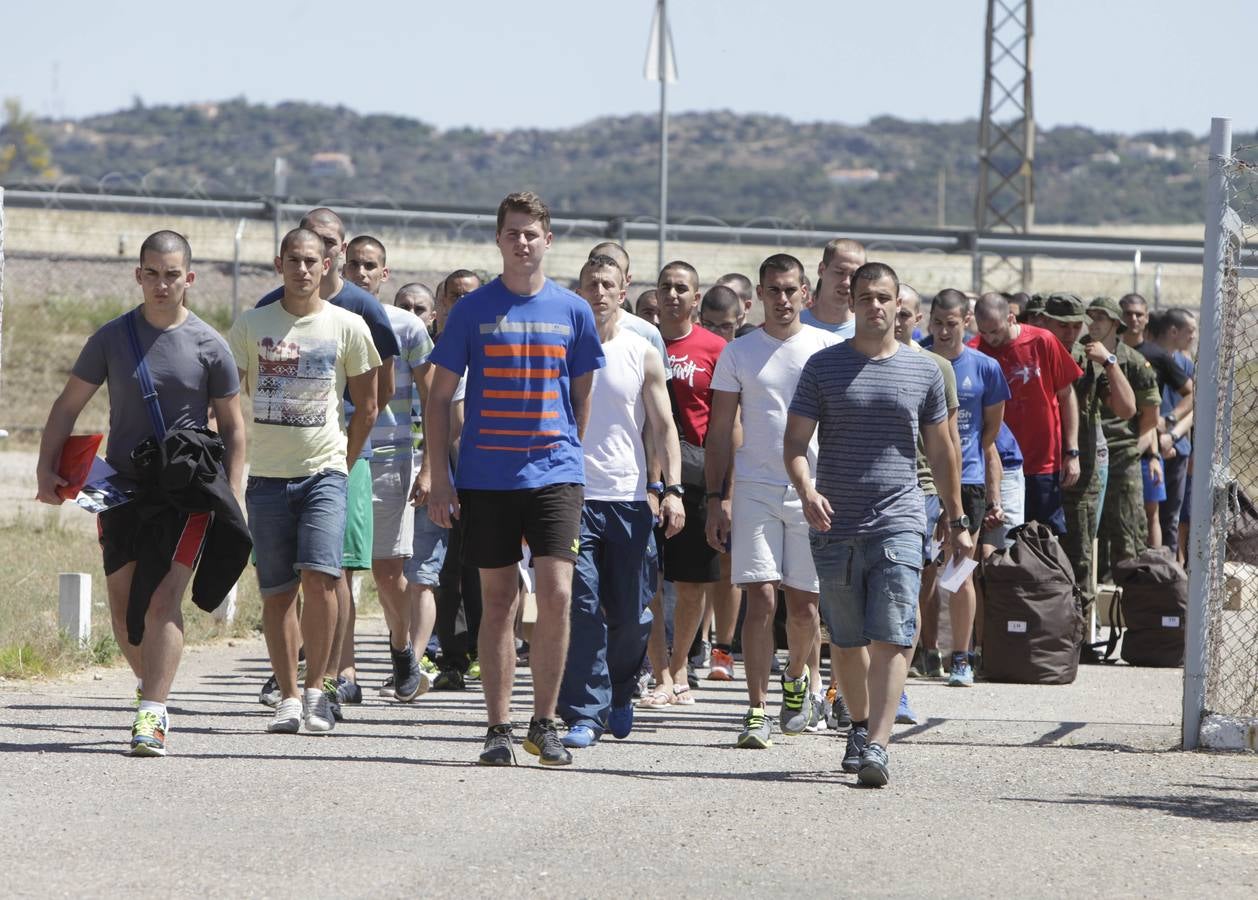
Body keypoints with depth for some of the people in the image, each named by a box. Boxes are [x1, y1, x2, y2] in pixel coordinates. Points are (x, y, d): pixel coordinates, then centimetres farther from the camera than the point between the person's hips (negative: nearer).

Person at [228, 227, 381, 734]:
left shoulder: (348, 327, 3)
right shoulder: (251, 325, 5)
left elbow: (366, 406, 12)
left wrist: (342, 463, 9)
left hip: (324, 471, -2)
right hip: (267, 476, 2)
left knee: (318, 577, -17)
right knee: (276, 592, 2)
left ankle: (317, 688, -6)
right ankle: (288, 698, 10)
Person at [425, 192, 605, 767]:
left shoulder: (573, 311, 6)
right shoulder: (473, 310, 2)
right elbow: (440, 397, 5)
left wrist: (575, 457, 11)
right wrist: (439, 479, 0)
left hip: (555, 475, 0)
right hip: (486, 477, 0)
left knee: (556, 595, -10)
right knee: (499, 602, 4)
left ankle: (544, 724, 2)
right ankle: (498, 729, 11)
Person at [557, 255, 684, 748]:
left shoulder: (642, 354, 7)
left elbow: (663, 428, 8)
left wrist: (672, 490, -4)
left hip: (628, 498, 1)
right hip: (571, 495, -1)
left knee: (631, 614, 4)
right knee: (580, 608, -11)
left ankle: (619, 695, 29)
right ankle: (584, 713, -10)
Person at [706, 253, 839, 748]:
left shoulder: (828, 348, 5)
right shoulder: (738, 353, 7)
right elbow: (720, 432, 8)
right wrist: (716, 497, 0)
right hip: (755, 488, 0)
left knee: (803, 602, 5)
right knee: (760, 599, -9)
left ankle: (799, 679, 34)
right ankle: (756, 710, -7)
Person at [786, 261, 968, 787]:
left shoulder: (923, 371, 8)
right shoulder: (824, 367, 4)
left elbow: (941, 450, 17)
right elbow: (795, 441, 1)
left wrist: (957, 521, 18)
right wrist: (806, 490, -18)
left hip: (898, 522, -1)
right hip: (835, 527, 1)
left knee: (891, 638, -13)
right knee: (848, 641, 10)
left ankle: (877, 745, -20)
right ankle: (860, 726, 30)